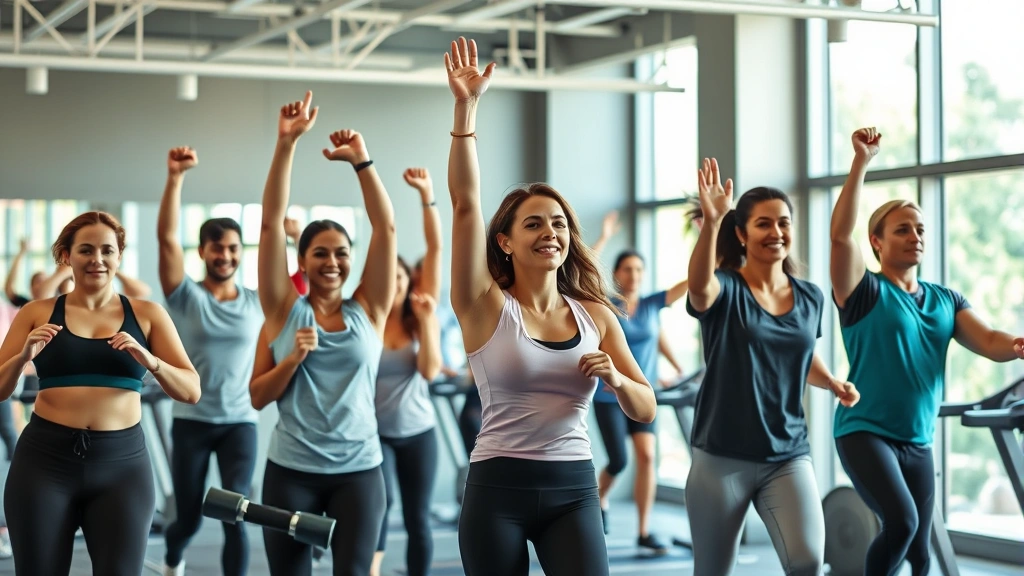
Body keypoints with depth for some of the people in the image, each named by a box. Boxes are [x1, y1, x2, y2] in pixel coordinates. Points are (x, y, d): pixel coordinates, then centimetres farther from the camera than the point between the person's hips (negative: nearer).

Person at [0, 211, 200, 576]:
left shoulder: (147, 315, 7)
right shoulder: (37, 313, 6)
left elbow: (192, 391, 3)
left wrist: (150, 361, -15)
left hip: (122, 463, 0)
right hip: (45, 459, 0)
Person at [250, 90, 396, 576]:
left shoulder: (368, 311, 3)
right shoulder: (285, 311, 3)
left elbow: (385, 227, -3)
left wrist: (361, 161, -10)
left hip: (358, 471, 0)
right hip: (291, 472, 0)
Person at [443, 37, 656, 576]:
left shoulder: (596, 315, 7)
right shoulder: (487, 306, -2)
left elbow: (645, 409, 10)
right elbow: (465, 202, -13)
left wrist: (615, 379, -12)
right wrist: (465, 108, -21)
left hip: (573, 489, 2)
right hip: (498, 489, -2)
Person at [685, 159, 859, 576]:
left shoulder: (810, 298, 6)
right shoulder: (725, 290, -8)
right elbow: (699, 285, -35)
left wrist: (832, 383, 4)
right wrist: (711, 223, -51)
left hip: (788, 455, 3)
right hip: (722, 457, -3)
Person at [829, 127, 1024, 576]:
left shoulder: (946, 301, 10)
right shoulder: (864, 293, -5)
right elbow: (841, 234, -21)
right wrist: (861, 162, -26)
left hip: (918, 443, 6)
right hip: (865, 433, -6)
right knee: (901, 521, -26)